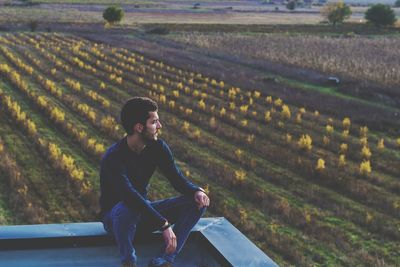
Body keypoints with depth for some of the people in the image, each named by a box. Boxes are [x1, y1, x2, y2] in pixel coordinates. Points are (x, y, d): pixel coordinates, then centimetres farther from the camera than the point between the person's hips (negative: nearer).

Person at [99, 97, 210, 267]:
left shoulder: (157, 146, -7)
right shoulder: (113, 158, -28)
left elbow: (177, 178, -6)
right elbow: (131, 197, -38)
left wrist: (196, 191, -29)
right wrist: (164, 225, -45)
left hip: (144, 211, 6)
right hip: (115, 215, -6)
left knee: (197, 202, -12)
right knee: (127, 209, -43)